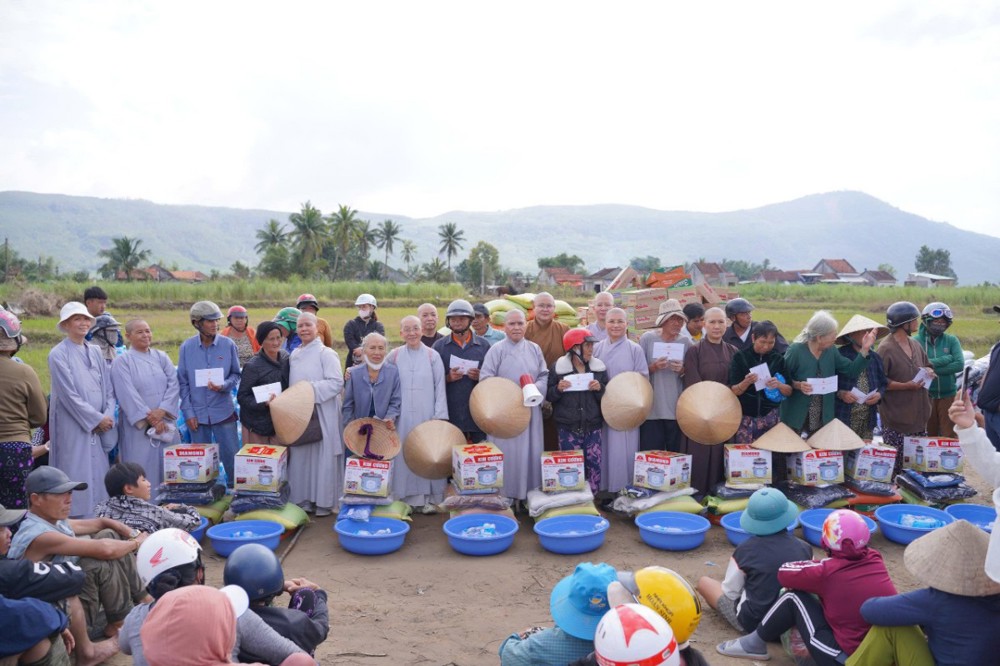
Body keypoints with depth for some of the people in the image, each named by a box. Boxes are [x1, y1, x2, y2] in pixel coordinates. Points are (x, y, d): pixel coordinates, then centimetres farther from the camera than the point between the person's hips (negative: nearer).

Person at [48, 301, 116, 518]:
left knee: (98, 474, 8)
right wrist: (97, 419, -11)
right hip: (73, 427, -5)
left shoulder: (95, 352, 11)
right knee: (77, 477, -4)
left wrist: (108, 416, -4)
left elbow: (108, 387, 10)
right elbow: (68, 394, -12)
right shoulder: (59, 354, -6)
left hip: (99, 426, 6)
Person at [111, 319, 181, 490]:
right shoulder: (122, 362, -2)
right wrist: (150, 418, -15)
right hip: (138, 425, -4)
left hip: (165, 422, 4)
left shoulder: (162, 357, 10)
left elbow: (174, 385, 0)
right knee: (142, 470, -2)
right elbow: (128, 394, -10)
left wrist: (162, 410, -15)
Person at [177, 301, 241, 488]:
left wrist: (223, 386, -18)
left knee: (232, 456, 3)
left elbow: (236, 375, 3)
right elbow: (183, 382, 1)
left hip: (223, 411, -1)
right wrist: (188, 412, -4)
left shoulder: (228, 345, -3)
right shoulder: (186, 347, -2)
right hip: (197, 413, 1)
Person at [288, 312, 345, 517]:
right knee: (300, 455, 8)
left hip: (322, 414, -6)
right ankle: (305, 498, 20)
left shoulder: (326, 354, -7)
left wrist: (311, 388, -19)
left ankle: (325, 501, 10)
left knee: (323, 456, -1)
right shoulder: (294, 355, 14)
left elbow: (337, 382, -14)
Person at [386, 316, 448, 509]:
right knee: (404, 454, 2)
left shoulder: (433, 356, 1)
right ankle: (406, 496, 12)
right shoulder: (394, 356, 5)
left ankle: (429, 496, 12)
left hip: (427, 414, -1)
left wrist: (439, 416, -5)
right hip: (402, 415, 1)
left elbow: (440, 387, 0)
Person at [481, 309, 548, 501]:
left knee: (531, 451, 5)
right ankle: (507, 495, 6)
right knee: (507, 453, -2)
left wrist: (535, 388, -12)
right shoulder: (497, 350, 0)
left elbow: (545, 375, 9)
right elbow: (486, 379, -7)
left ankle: (529, 493, 15)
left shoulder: (534, 349, 11)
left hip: (530, 409, 4)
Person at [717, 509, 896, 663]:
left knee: (794, 596, 2)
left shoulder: (829, 571, -16)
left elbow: (784, 574, -4)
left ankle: (755, 644, 17)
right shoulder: (875, 560, -1)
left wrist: (812, 566, 10)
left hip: (845, 659, -6)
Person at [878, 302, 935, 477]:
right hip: (896, 417, -8)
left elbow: (928, 366, 24)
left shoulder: (915, 344, 11)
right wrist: (906, 386, -21)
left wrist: (928, 372, 1)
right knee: (895, 463, -3)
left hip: (918, 414, 8)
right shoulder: (886, 348, -14)